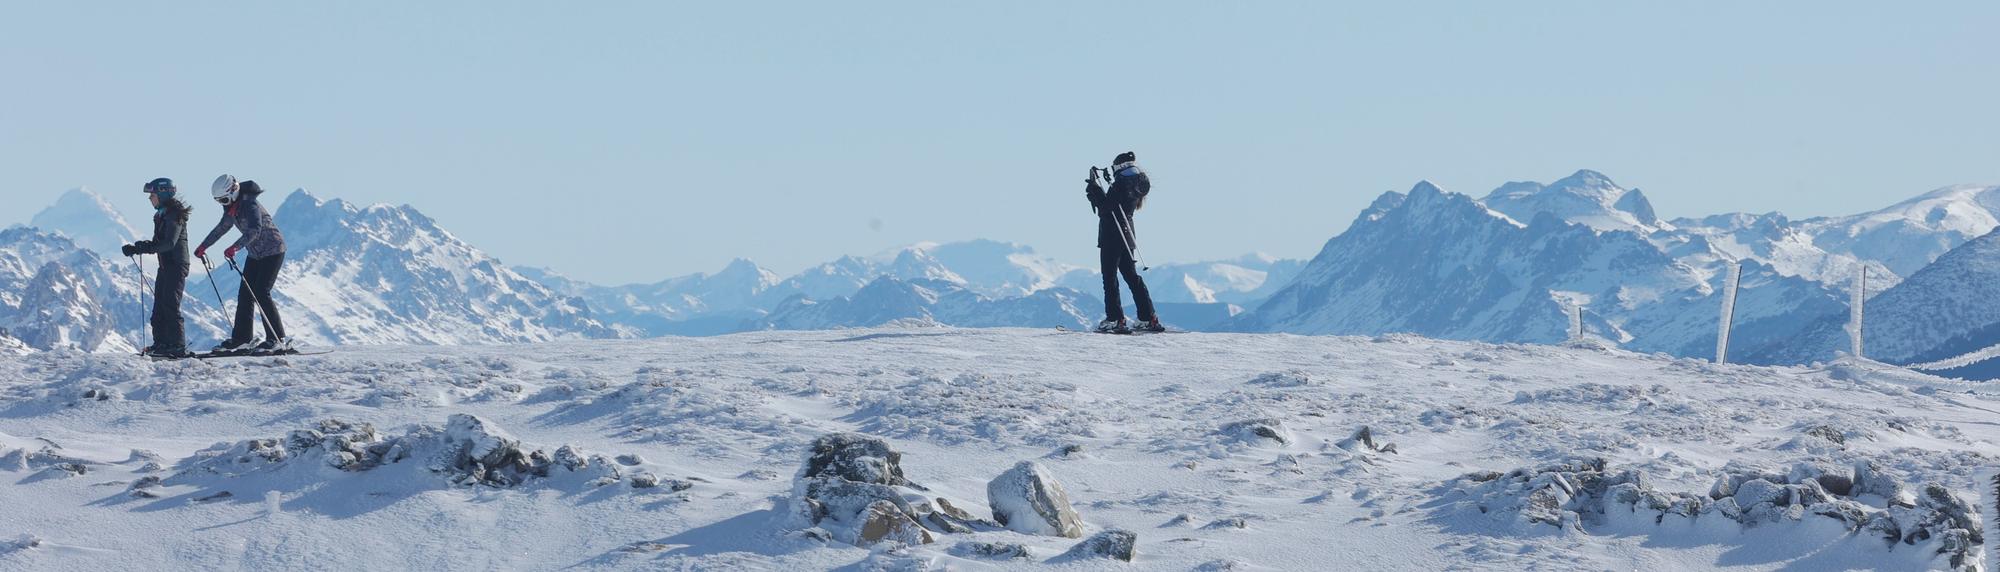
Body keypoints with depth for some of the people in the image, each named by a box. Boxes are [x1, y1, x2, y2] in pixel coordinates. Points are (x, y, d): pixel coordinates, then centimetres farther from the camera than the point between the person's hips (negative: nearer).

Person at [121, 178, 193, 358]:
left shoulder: (174, 215, -15)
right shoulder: (161, 215, 15)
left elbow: (169, 243, -26)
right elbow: (158, 242, 17)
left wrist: (141, 248, -29)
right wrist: (140, 247, 0)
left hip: (176, 266, -10)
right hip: (165, 266, 10)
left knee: (170, 306, -11)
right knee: (159, 307, 10)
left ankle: (178, 347, -9)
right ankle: (161, 343, 14)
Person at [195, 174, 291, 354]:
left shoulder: (250, 205, -25)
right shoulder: (232, 207, 2)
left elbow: (254, 230, -41)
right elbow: (222, 228, 19)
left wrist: (235, 247, -52)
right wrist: (204, 246, 22)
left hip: (272, 251, -9)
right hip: (255, 254, 9)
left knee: (261, 294, -15)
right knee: (245, 294, 5)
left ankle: (278, 340, -13)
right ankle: (242, 340, 8)